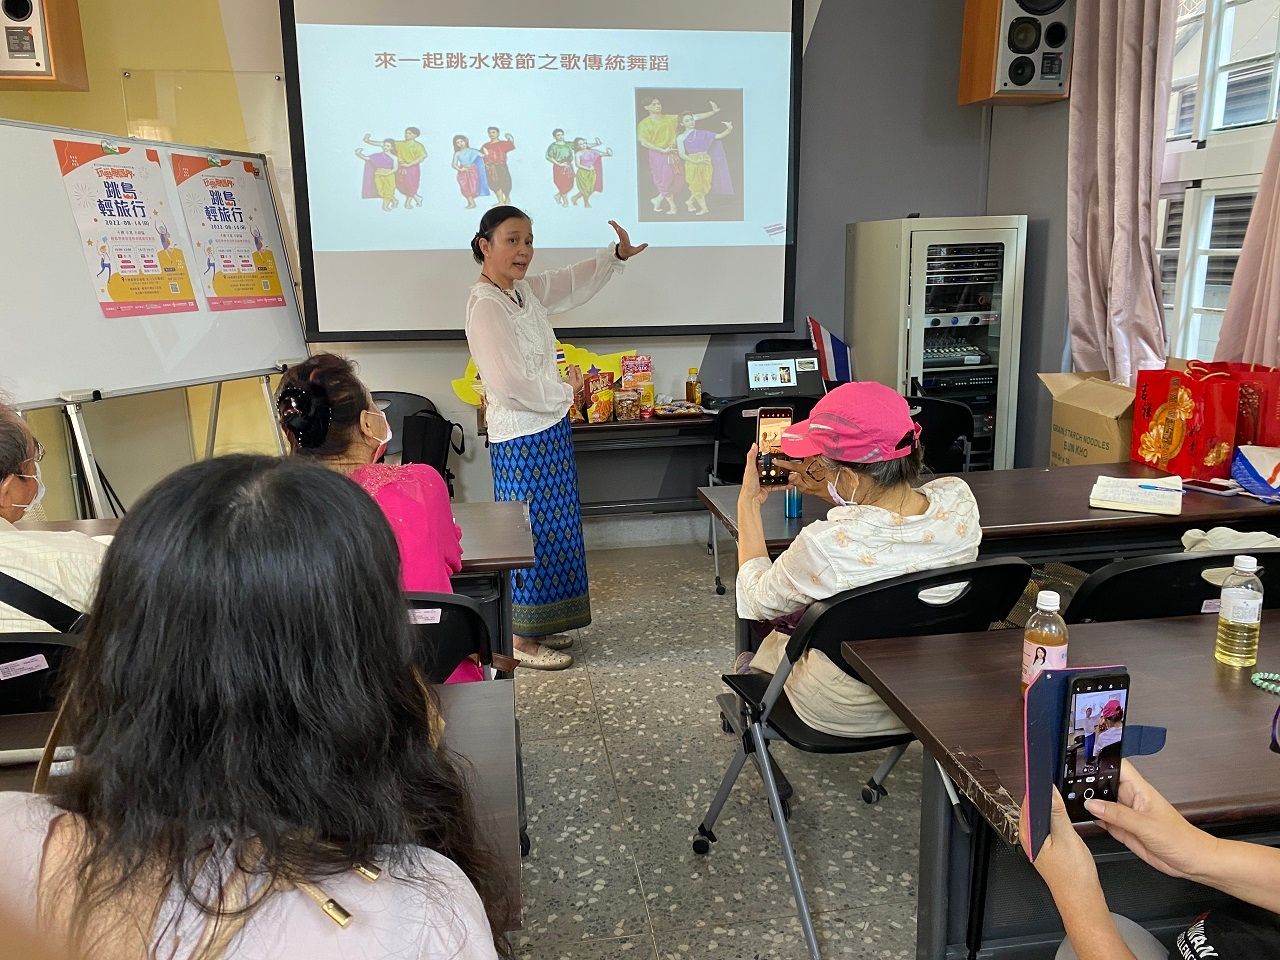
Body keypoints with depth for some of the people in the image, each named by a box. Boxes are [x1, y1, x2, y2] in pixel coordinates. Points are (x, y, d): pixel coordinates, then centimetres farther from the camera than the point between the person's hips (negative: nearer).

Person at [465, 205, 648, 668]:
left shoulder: (524, 289, 7)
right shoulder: (486, 305, -20)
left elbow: (571, 284, 25)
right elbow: (510, 383, -26)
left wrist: (617, 255, 14)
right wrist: (565, 392, -12)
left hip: (549, 429, 10)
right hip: (521, 438, -10)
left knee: (551, 528, 16)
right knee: (531, 533, -1)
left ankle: (536, 625, 30)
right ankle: (522, 640, 13)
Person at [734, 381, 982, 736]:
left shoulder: (824, 546, -36)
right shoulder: (959, 499, -21)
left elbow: (760, 602, -13)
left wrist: (749, 503, -4)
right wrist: (823, 487, 3)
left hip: (845, 714, -5)